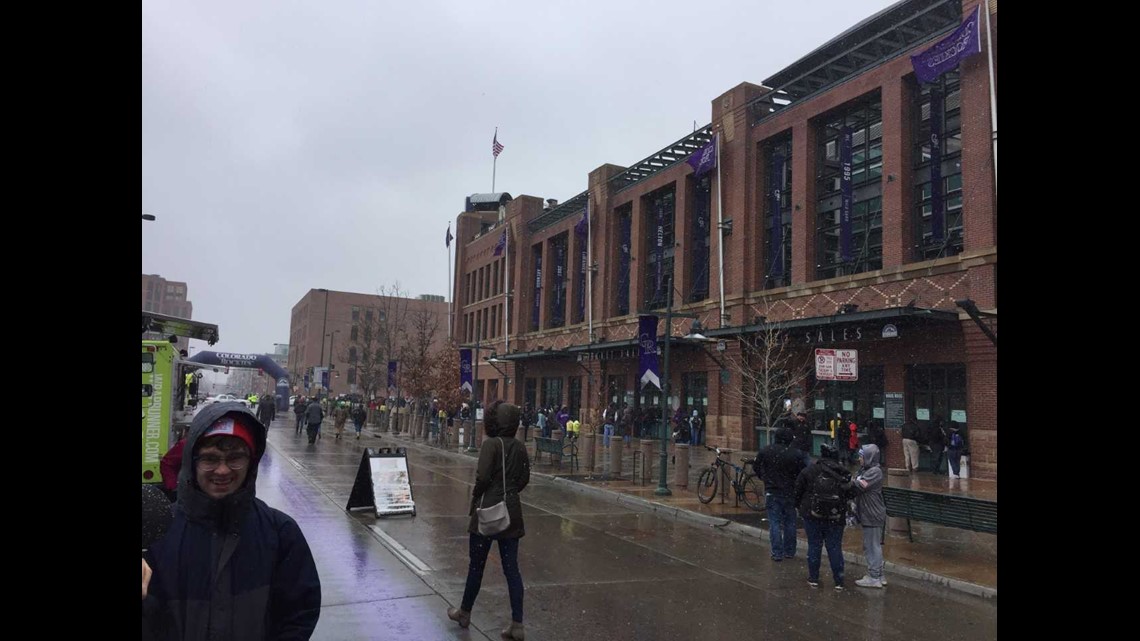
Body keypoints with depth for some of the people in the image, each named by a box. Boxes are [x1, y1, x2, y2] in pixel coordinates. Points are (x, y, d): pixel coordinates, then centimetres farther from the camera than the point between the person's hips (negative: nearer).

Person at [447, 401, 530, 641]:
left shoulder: (491, 444, -14)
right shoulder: (520, 447, 4)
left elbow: (483, 476, -20)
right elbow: (524, 479, 8)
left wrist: (475, 496, -3)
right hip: (512, 511, 5)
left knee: (477, 565, 12)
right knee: (511, 567, 7)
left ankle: (464, 613, 31)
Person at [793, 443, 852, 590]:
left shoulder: (809, 470, -6)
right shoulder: (843, 473, -3)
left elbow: (798, 490, -2)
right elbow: (850, 494, 2)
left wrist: (799, 505, 11)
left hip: (812, 515, -1)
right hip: (835, 517, 1)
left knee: (814, 545, 9)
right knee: (835, 547, 8)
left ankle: (813, 578, 15)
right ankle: (839, 581, 10)